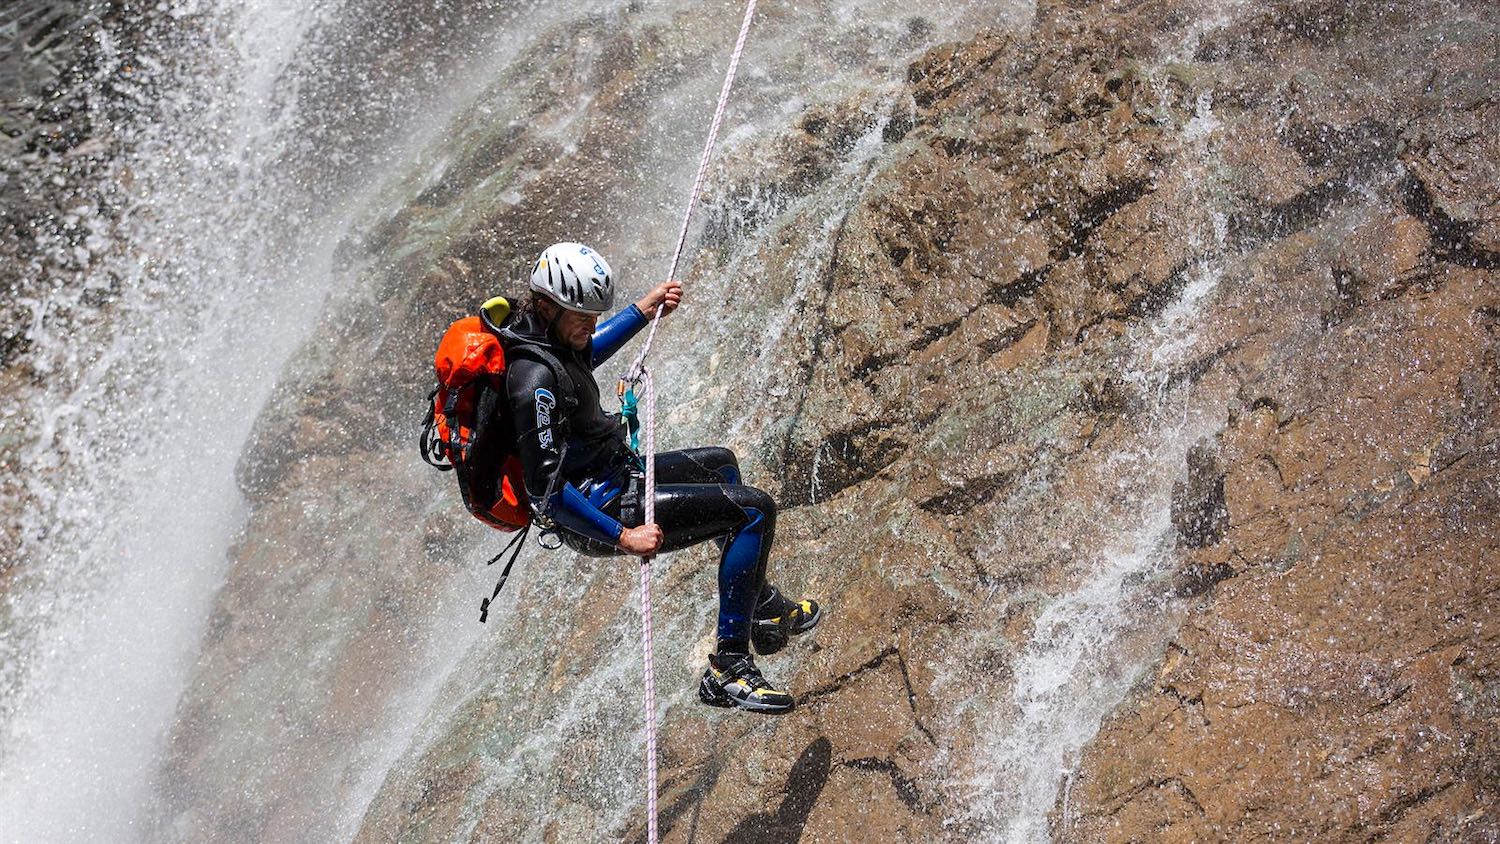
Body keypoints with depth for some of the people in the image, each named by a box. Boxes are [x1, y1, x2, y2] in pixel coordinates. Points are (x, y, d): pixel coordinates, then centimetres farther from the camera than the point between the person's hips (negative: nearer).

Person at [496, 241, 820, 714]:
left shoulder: (531, 333, 0)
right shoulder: (535, 380, -31)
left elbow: (583, 356, 26)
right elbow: (546, 488, -30)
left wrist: (642, 313, 24)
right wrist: (622, 535, -27)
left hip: (609, 476, 11)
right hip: (603, 508, -11)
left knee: (719, 464, 32)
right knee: (754, 510, -13)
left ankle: (763, 609, 43)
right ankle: (728, 669, -10)